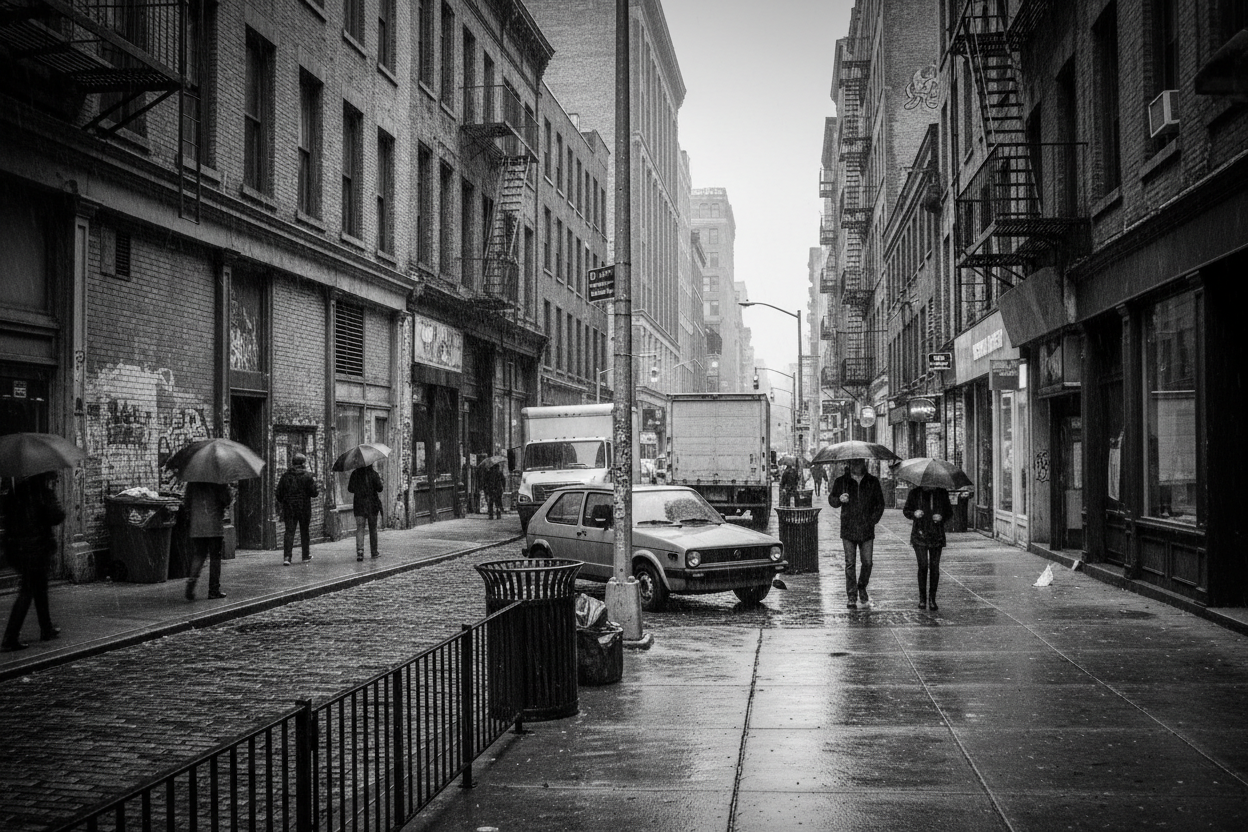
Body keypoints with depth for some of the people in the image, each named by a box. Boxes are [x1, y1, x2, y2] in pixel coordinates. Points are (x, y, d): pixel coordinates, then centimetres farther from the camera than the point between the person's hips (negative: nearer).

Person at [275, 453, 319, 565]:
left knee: (289, 532, -2)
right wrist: (318, 490, 14)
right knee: (304, 531, 12)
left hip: (288, 508, 1)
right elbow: (313, 492, -8)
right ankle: (306, 556, 21)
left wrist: (280, 503, 19)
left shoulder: (285, 476, 2)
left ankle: (287, 557, -16)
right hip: (304, 508, -1)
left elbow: (279, 493, 4)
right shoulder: (307, 476, -6)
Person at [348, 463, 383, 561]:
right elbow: (379, 488, -10)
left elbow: (350, 489, 4)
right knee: (373, 528, 11)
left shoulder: (355, 474, -2)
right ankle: (374, 552, 18)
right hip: (372, 505, -1)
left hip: (359, 505, 1)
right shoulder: (373, 474, -8)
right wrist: (379, 479, 6)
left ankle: (360, 550, -18)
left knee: (359, 528, -1)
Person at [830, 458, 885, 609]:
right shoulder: (841, 481, 4)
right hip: (848, 529, -1)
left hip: (867, 530, 1)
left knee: (868, 562, 0)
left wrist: (872, 520, -1)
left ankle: (862, 587, 26)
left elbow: (880, 503, 11)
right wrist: (839, 499, -11)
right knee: (850, 564, -1)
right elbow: (831, 499, 12)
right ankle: (852, 597, 5)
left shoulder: (873, 482, 6)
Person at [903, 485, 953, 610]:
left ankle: (932, 599, 11)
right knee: (923, 565, -11)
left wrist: (942, 516, -10)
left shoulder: (942, 493, 4)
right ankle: (922, 598, 2)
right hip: (920, 534, -1)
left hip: (937, 535, 1)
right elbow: (906, 510, 9)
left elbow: (949, 511, 13)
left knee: (934, 567, -1)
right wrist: (914, 514, -14)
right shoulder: (915, 493, 1)